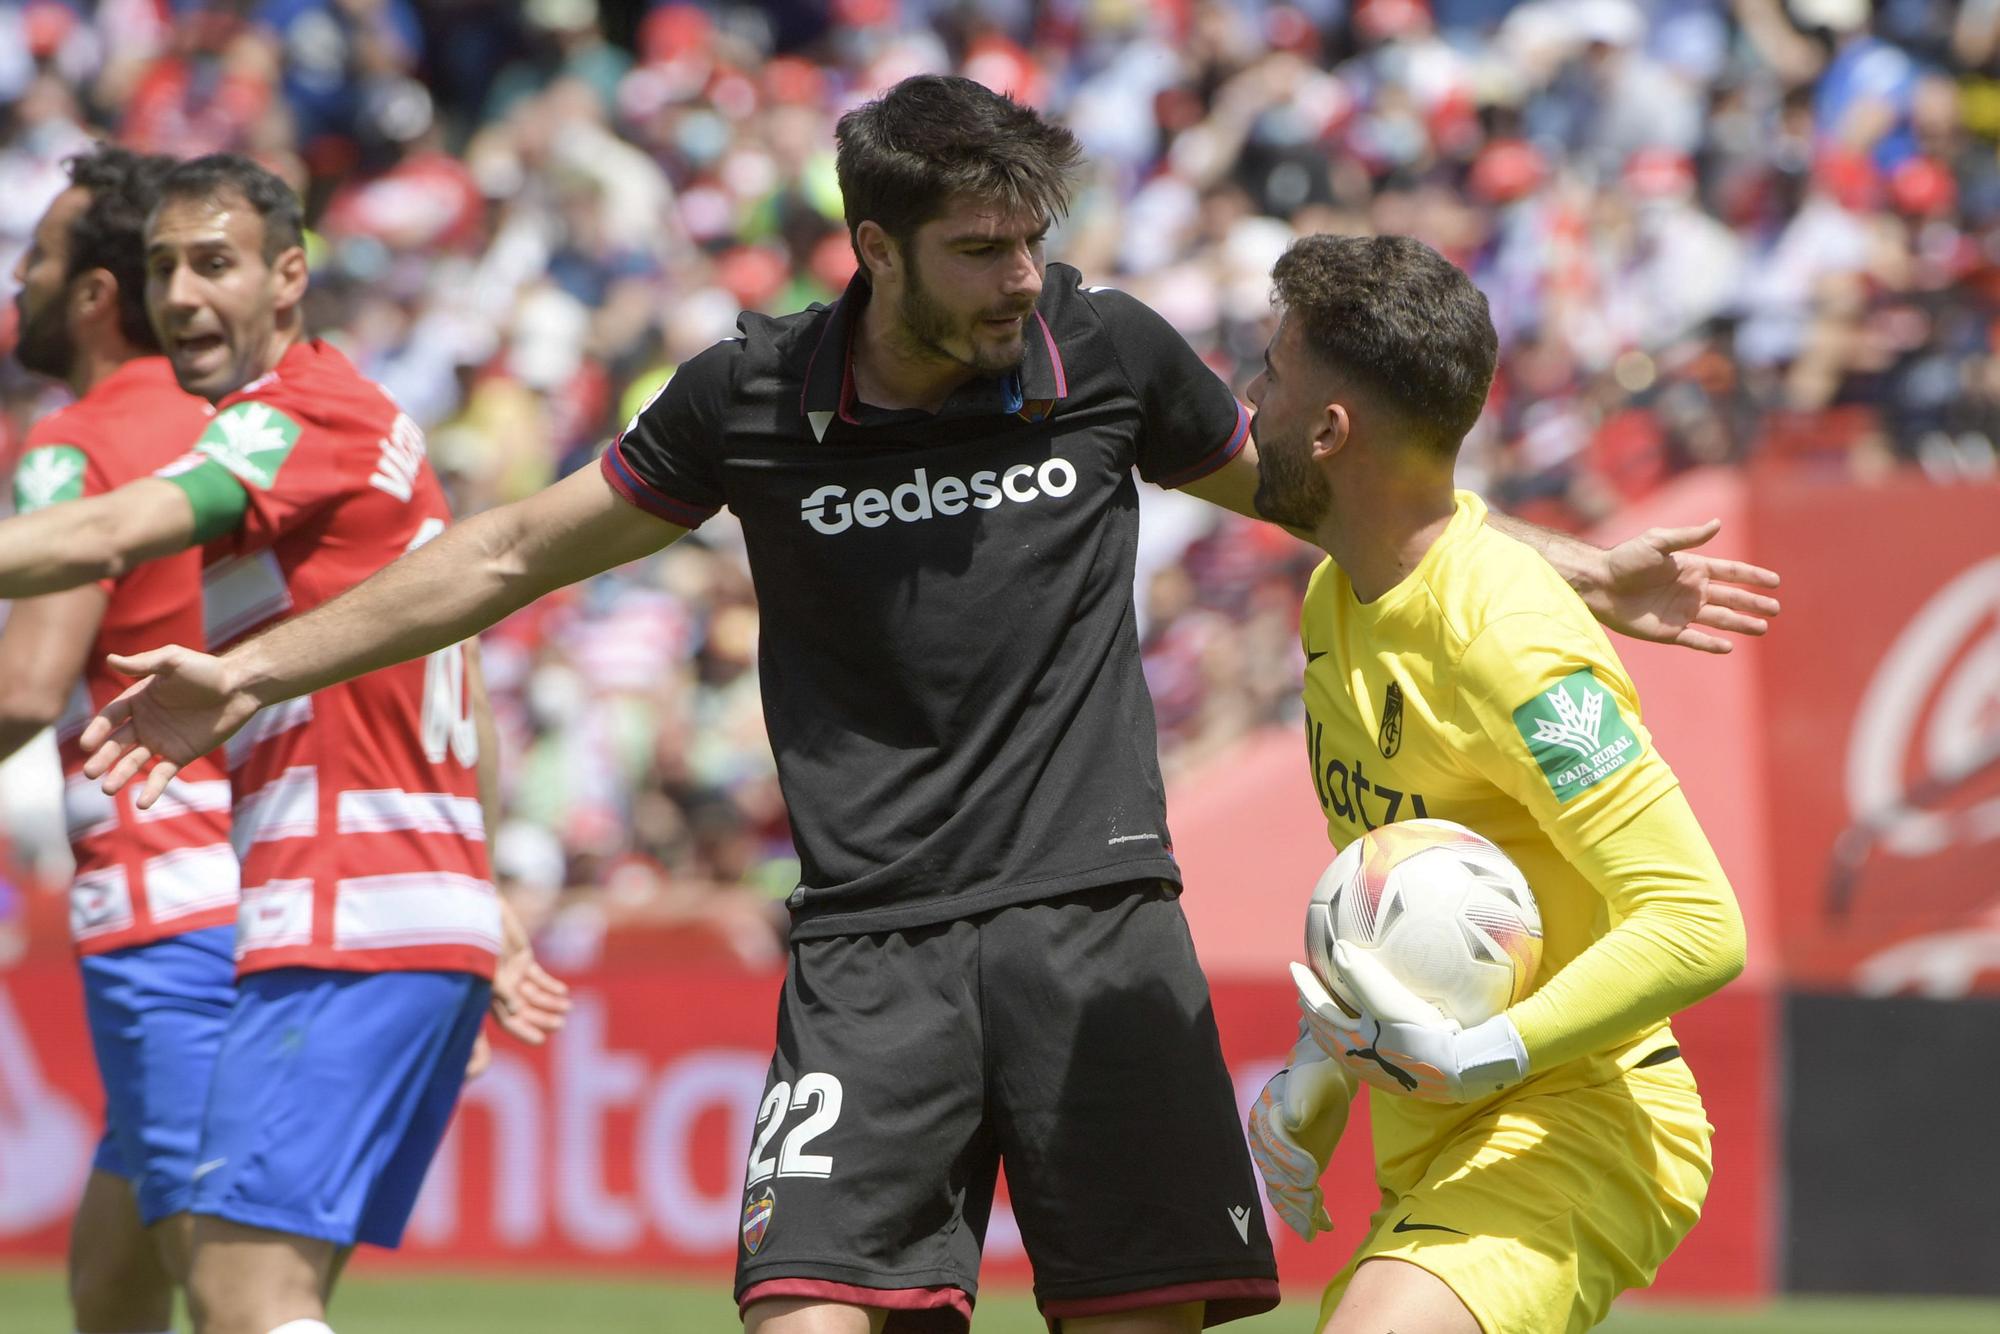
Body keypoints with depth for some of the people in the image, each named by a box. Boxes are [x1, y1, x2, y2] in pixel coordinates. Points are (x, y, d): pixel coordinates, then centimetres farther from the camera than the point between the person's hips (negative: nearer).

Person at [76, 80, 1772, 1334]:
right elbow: (517, 552, 12)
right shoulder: (753, 400, -1)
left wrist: (1581, 572, 17)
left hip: (1097, 922, 1)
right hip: (872, 950, -1)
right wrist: (249, 673, 11)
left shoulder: (1109, 353, 1)